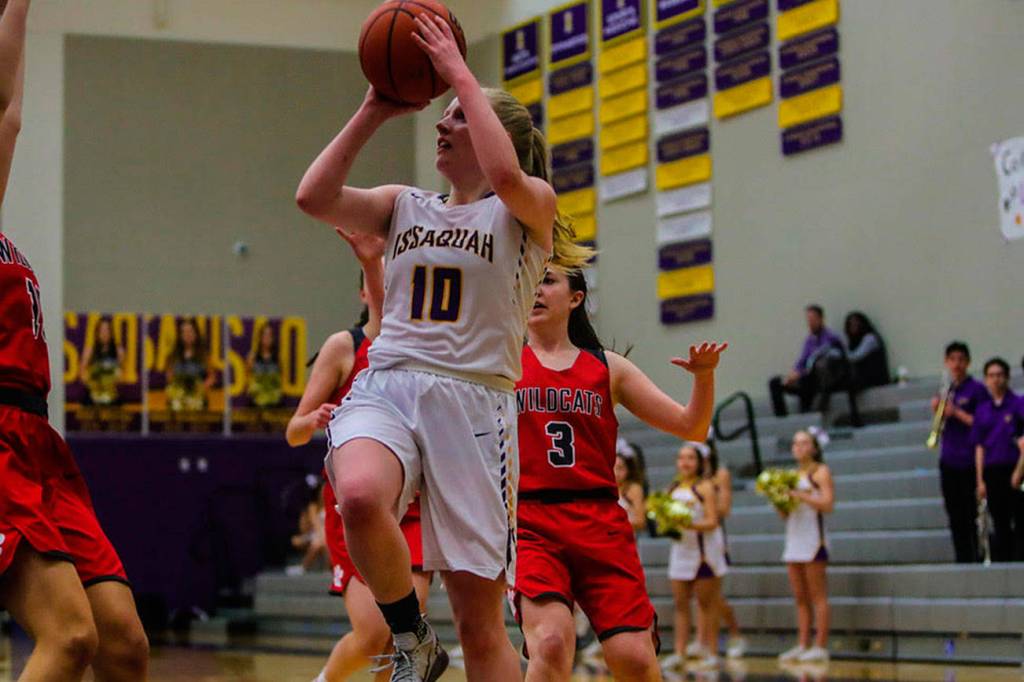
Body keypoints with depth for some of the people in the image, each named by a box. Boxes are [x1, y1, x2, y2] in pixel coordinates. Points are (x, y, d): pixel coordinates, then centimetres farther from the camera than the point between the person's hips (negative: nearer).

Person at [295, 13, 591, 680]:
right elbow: (314, 196, 5)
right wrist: (373, 112, 4)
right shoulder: (405, 206, 20)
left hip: (473, 396, -3)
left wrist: (462, 76, -9)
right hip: (385, 386, 3)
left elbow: (505, 175, -17)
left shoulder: (531, 208, 7)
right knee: (359, 496, -34)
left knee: (480, 621, -2)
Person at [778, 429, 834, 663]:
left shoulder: (820, 472, -1)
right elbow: (784, 515, 21)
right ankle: (802, 646, 7)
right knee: (800, 598, 6)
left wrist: (800, 495, -17)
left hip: (813, 537, -8)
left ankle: (820, 646, -10)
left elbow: (827, 504, -13)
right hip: (794, 539, 8)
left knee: (818, 596, -8)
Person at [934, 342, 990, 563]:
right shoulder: (946, 389, 15)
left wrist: (957, 413, -15)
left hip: (969, 461, -6)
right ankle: (962, 559, 13)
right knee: (955, 516, 8)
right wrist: (938, 410, 0)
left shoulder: (976, 389, -5)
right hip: (948, 460, 6)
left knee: (972, 514, -6)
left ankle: (978, 557, -3)